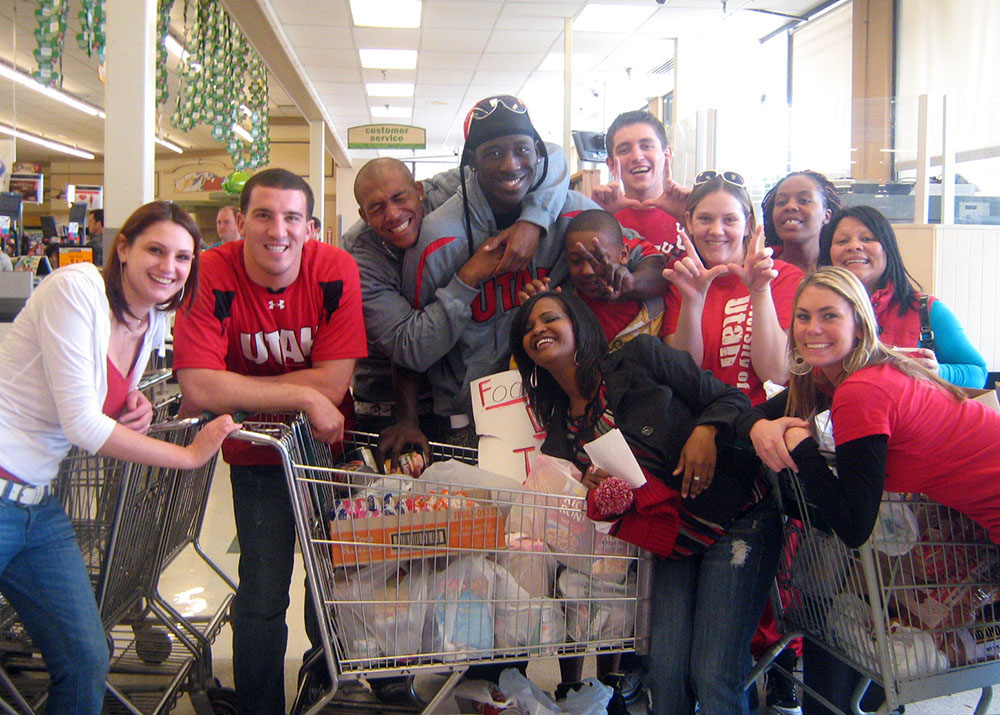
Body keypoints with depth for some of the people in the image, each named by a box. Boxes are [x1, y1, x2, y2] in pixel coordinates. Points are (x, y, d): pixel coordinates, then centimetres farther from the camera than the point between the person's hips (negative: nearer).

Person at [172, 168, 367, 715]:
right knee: (262, 597, -5)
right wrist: (304, 397, -27)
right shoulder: (211, 278, -19)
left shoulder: (336, 271, -17)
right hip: (257, 454, -1)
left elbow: (333, 382, -21)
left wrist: (236, 391, -21)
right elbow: (197, 388, -29)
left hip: (328, 443, 2)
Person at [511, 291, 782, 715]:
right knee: (665, 677, -9)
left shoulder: (641, 358, -2)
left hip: (736, 519, -4)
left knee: (714, 680, -13)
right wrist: (589, 484, -9)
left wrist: (705, 431, -19)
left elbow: (731, 398, 0)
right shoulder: (558, 432, 11)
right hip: (669, 543, 5)